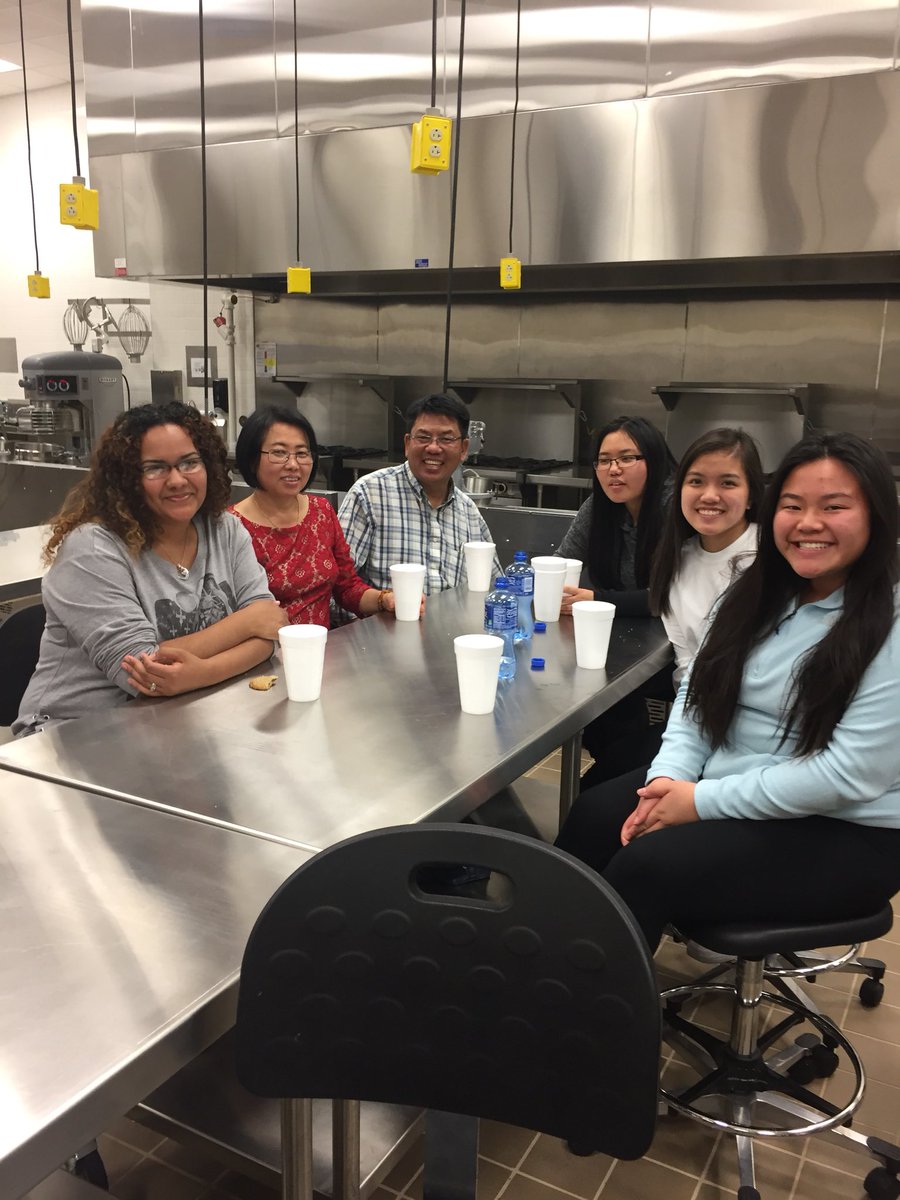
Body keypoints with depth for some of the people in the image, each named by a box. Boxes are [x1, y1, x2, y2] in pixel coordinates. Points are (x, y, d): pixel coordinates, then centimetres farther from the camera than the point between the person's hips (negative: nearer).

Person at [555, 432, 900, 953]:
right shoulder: (756, 595, 5)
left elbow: (853, 773, -23)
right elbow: (699, 693, 9)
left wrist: (703, 801, -20)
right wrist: (671, 776, -11)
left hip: (842, 834, -6)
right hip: (725, 793, 7)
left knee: (650, 864, -23)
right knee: (596, 814, -12)